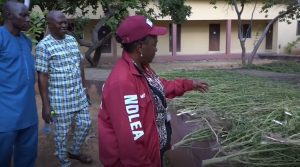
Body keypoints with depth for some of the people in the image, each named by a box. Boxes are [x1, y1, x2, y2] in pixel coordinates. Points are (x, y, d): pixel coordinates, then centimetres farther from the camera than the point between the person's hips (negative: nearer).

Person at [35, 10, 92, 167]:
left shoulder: (72, 40, 6)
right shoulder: (43, 46, -13)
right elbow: (42, 77, -14)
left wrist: (84, 86, 17)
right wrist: (45, 105, -15)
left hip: (79, 94, 6)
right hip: (60, 99, -6)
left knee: (85, 124, 16)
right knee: (62, 132, 8)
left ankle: (74, 151, 41)